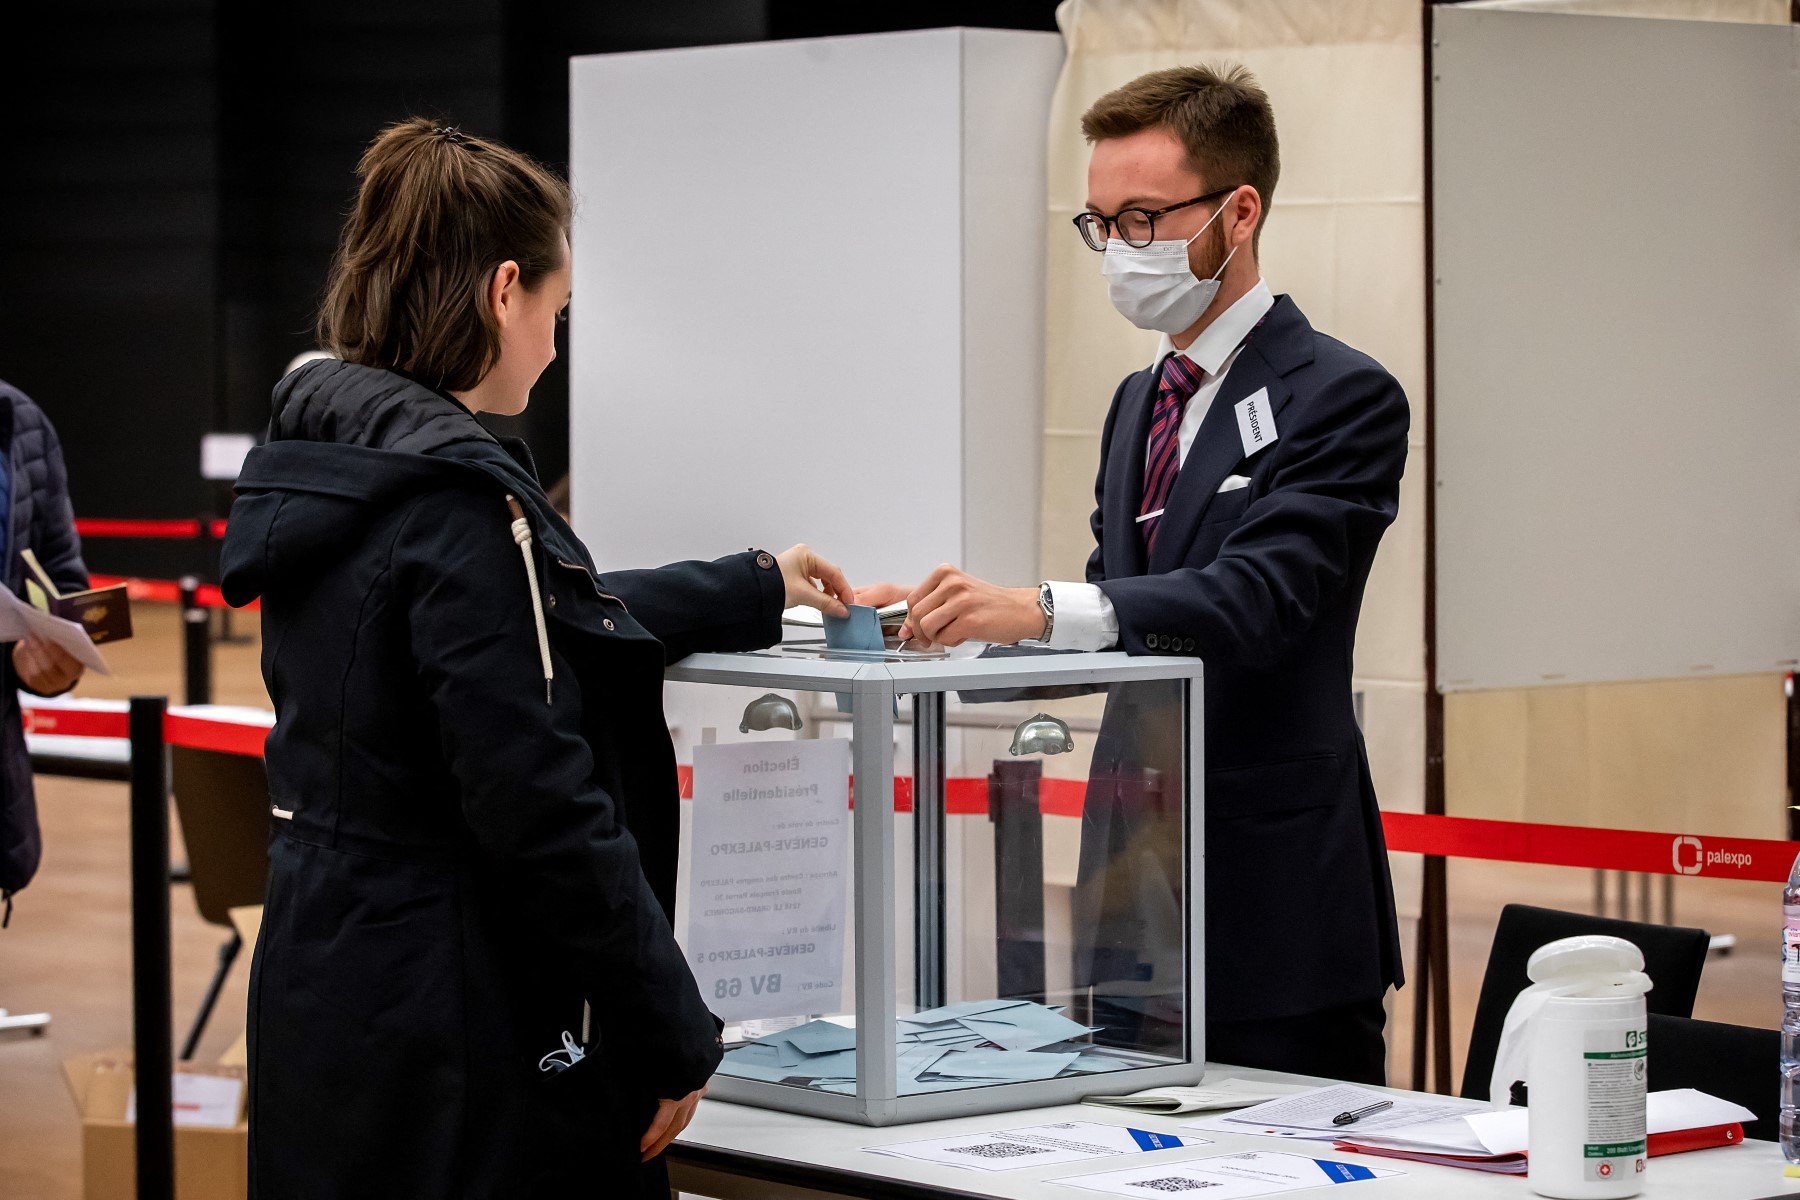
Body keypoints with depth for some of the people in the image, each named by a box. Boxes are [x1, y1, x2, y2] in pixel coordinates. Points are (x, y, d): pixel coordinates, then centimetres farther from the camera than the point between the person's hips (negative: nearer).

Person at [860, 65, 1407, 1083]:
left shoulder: (1340, 398, -9)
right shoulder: (1141, 403, 18)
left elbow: (1259, 599, -23)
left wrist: (1037, 609, -35)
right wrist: (960, 621, -2)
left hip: (1277, 906, -8)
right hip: (1136, 902, 8)